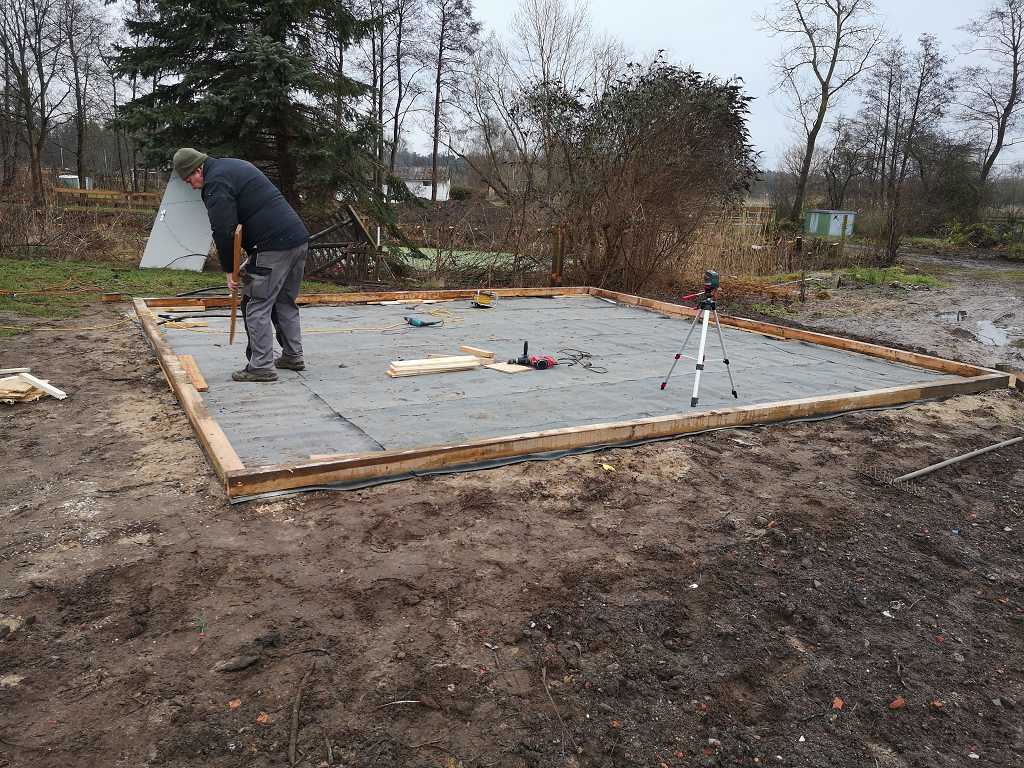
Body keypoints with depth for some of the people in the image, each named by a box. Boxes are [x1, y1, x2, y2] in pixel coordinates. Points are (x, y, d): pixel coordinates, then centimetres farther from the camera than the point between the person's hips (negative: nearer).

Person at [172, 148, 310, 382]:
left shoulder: (216, 182, -7)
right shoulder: (235, 166, 24)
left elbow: (224, 231, -13)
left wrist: (229, 269, -3)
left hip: (273, 246, -10)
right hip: (299, 238, 10)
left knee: (257, 306, -3)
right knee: (285, 303, 19)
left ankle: (261, 366, -2)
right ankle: (293, 356, 25)